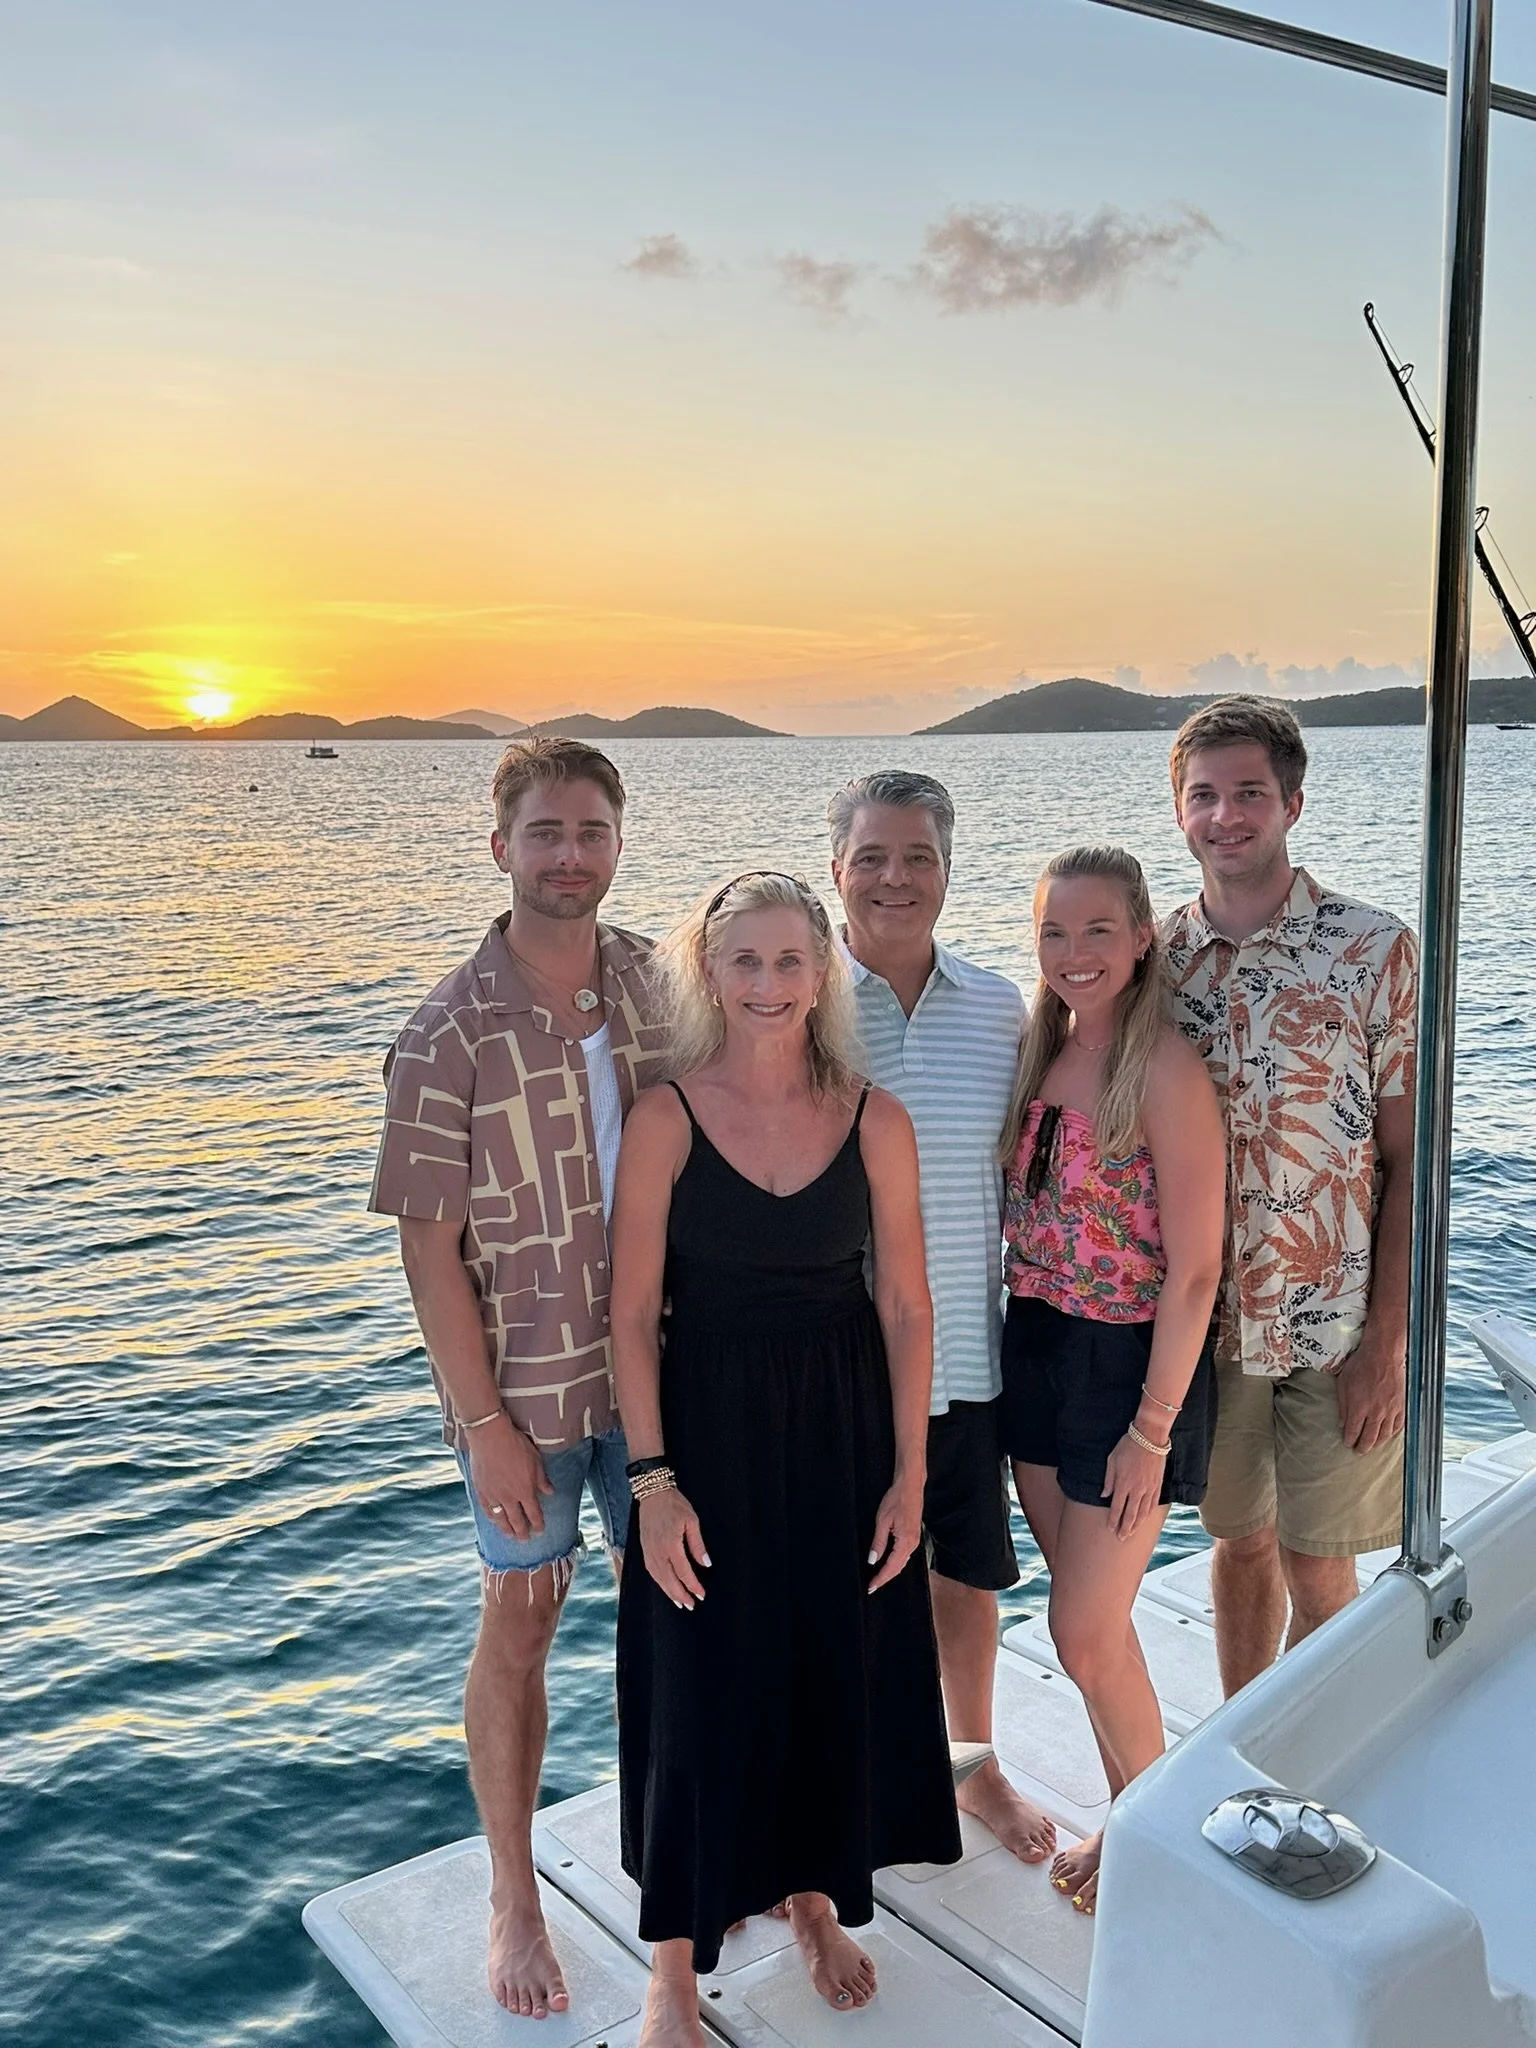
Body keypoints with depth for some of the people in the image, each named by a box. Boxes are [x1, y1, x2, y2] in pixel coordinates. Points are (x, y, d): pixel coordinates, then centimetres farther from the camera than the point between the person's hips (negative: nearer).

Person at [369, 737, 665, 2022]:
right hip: (527, 1381, -3)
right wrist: (483, 1421, -12)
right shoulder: (451, 1035, -16)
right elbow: (429, 1245, -13)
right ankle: (513, 1900, 32)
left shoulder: (660, 986, -4)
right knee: (523, 1619, 12)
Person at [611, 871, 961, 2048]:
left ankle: (816, 1897, 42)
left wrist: (909, 1476, -3)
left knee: (838, 1671, 15)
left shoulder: (875, 1121, -5)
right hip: (709, 1427, -2)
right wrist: (653, 1482, -11)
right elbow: (633, 1314, -7)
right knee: (701, 1685, 5)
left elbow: (906, 1308, -1)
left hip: (845, 1432, 2)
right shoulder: (667, 1120, -10)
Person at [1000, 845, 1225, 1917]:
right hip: (1038, 1349, 7)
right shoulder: (1045, 1052, 5)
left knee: (1088, 1634, 1)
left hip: (1132, 1364, -7)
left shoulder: (1167, 1071, -18)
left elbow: (1194, 1272, -18)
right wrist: (1026, 1341, 8)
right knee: (1090, 1619, 16)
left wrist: (1152, 1429, -16)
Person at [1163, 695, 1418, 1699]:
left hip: (1337, 1327, -3)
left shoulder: (1376, 950, -8)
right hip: (1205, 1320, 3)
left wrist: (1387, 1343, -12)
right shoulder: (1158, 957, 1)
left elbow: (1411, 1159, -8)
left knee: (1319, 1573, 6)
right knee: (1241, 1541, 18)